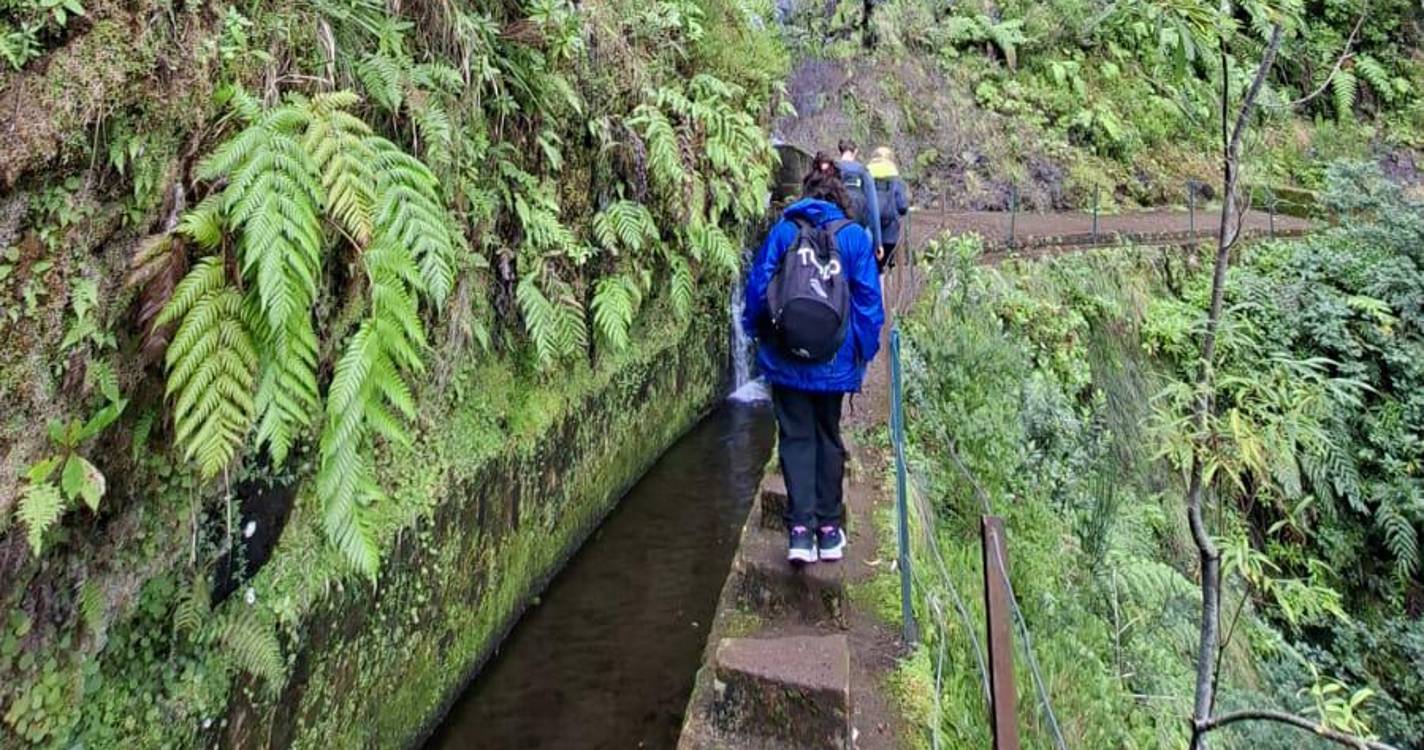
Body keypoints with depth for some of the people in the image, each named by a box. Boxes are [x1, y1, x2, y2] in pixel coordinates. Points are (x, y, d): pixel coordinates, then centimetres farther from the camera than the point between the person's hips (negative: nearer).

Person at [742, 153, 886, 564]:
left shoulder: (783, 230, -1)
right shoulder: (854, 236, -2)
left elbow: (757, 285, 0)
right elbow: (868, 300, -1)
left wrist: (756, 333, 14)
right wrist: (864, 352, 9)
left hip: (785, 359, 0)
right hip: (834, 361, 0)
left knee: (796, 438, 6)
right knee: (828, 438, 14)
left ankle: (801, 528, -4)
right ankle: (829, 528, 18)